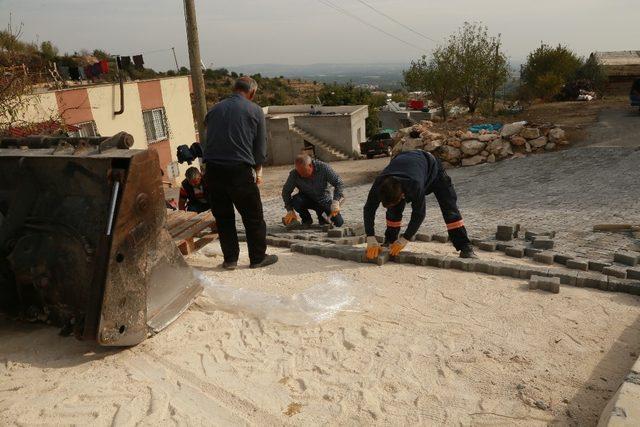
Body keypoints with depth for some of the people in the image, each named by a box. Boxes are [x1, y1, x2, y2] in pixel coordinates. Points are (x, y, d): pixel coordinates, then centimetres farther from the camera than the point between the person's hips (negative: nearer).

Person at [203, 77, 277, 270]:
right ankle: (258, 258, 18)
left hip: (213, 170, 4)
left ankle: (230, 259, 18)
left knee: (223, 217, 13)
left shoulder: (214, 109, 14)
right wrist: (258, 170, 18)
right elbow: (260, 145, 6)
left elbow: (208, 140, 19)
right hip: (239, 170, -4)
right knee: (253, 217, 9)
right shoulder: (255, 111, 4)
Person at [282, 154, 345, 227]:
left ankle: (321, 214, 16)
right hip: (307, 199, 0)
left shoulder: (323, 168, -24)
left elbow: (338, 183, -20)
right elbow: (286, 192, -12)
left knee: (339, 222, -16)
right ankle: (307, 219, -3)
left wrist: (335, 202, -32)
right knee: (295, 201, -34)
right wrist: (290, 210, -22)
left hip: (324, 200, 0)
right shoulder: (294, 174, -22)